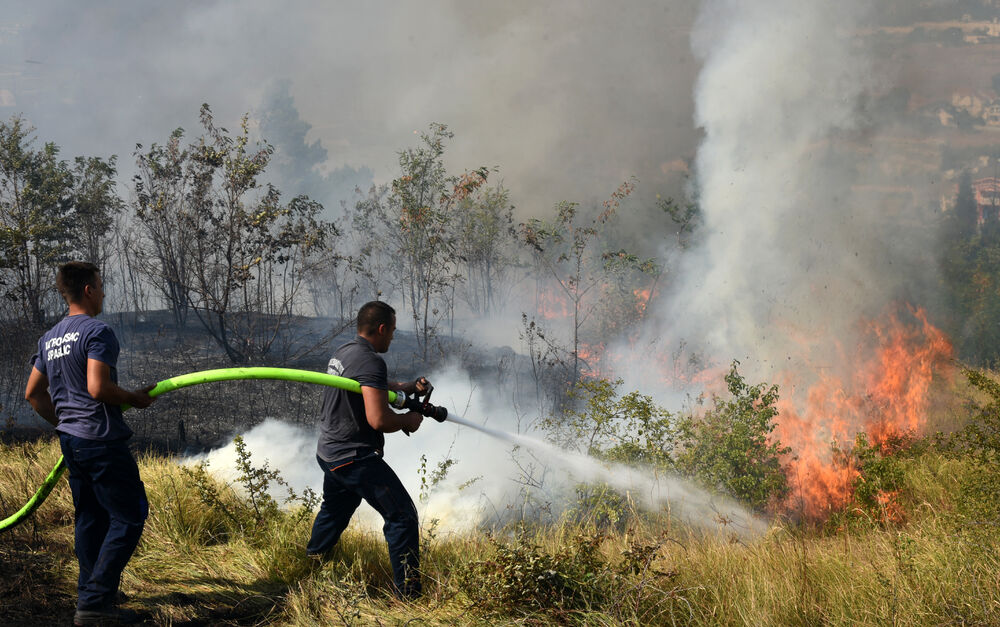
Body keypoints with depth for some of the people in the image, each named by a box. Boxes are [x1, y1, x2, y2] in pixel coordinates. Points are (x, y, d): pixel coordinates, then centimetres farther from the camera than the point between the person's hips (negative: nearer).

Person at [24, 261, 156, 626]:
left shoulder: (50, 338, 13)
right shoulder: (97, 332, -14)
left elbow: (33, 393, 19)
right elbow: (98, 389, -24)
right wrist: (135, 399, -9)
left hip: (70, 441, 9)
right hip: (102, 439, -9)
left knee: (90, 519, 16)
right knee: (129, 516, -5)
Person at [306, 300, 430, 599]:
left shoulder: (342, 353, 12)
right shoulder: (369, 361, -20)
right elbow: (378, 419, -29)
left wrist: (409, 387, 14)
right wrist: (408, 420, -9)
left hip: (329, 452, 10)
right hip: (356, 458, -10)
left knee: (333, 511, 32)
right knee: (402, 515, -8)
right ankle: (407, 592, -10)